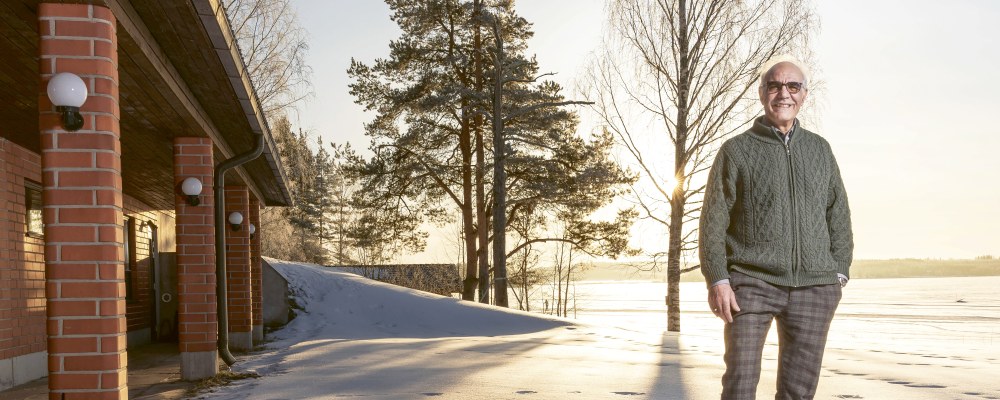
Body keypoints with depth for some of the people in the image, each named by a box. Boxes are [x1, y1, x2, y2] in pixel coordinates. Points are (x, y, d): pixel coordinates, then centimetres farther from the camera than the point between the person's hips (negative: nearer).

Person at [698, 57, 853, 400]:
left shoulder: (819, 149, 14)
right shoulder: (736, 150, 3)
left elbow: (838, 214, 15)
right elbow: (713, 220, -2)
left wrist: (840, 272, 6)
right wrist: (717, 280, -11)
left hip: (814, 288, 3)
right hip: (751, 284, -3)